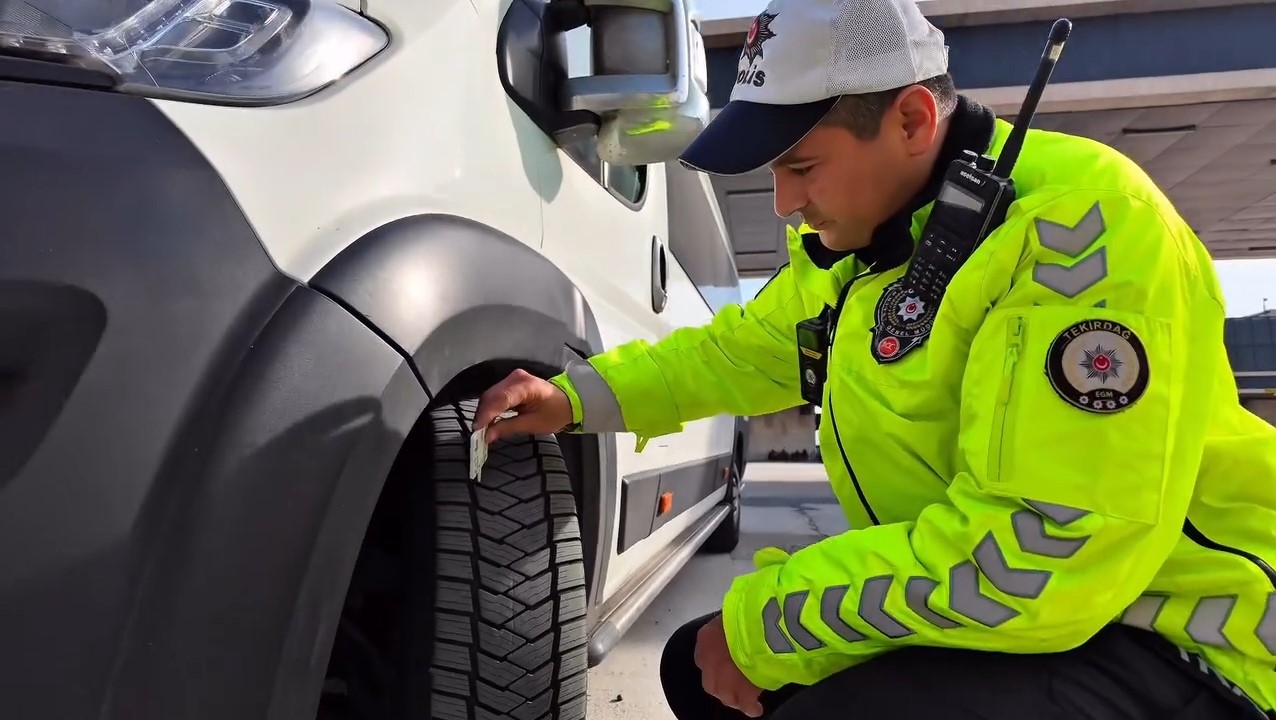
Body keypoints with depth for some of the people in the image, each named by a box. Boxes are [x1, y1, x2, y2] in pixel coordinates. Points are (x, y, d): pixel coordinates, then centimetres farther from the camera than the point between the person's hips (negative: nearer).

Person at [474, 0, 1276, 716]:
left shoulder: (1075, 227, -24)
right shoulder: (857, 239, 3)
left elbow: (1042, 559, -30)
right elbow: (741, 347, 20)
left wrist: (762, 622, -21)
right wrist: (576, 397, 9)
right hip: (969, 619, 8)